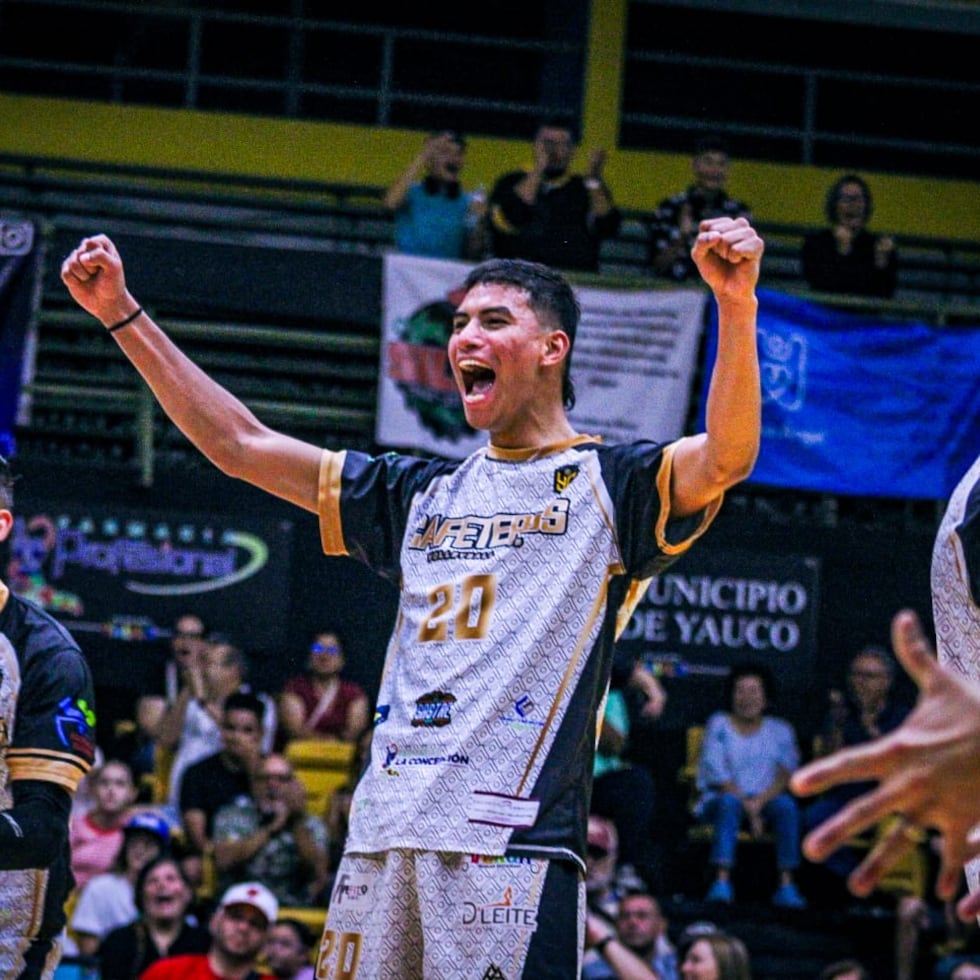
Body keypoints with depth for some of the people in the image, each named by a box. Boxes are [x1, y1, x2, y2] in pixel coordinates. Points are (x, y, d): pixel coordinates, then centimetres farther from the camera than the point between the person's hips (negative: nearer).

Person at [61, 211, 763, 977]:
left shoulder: (609, 483, 7)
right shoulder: (422, 495, 24)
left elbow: (725, 459, -14)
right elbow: (238, 444, 27)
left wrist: (736, 304, -30)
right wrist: (122, 313, 23)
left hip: (514, 839, -6)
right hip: (381, 834, 6)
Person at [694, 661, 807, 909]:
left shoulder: (780, 730, 10)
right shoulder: (719, 726, 4)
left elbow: (785, 777, -1)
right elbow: (719, 778, -6)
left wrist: (760, 802, -20)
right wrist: (749, 810, -16)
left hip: (766, 800, 2)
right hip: (717, 802, -2)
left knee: (786, 805, -30)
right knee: (730, 802, -36)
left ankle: (786, 886, -35)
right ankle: (722, 882, -43)